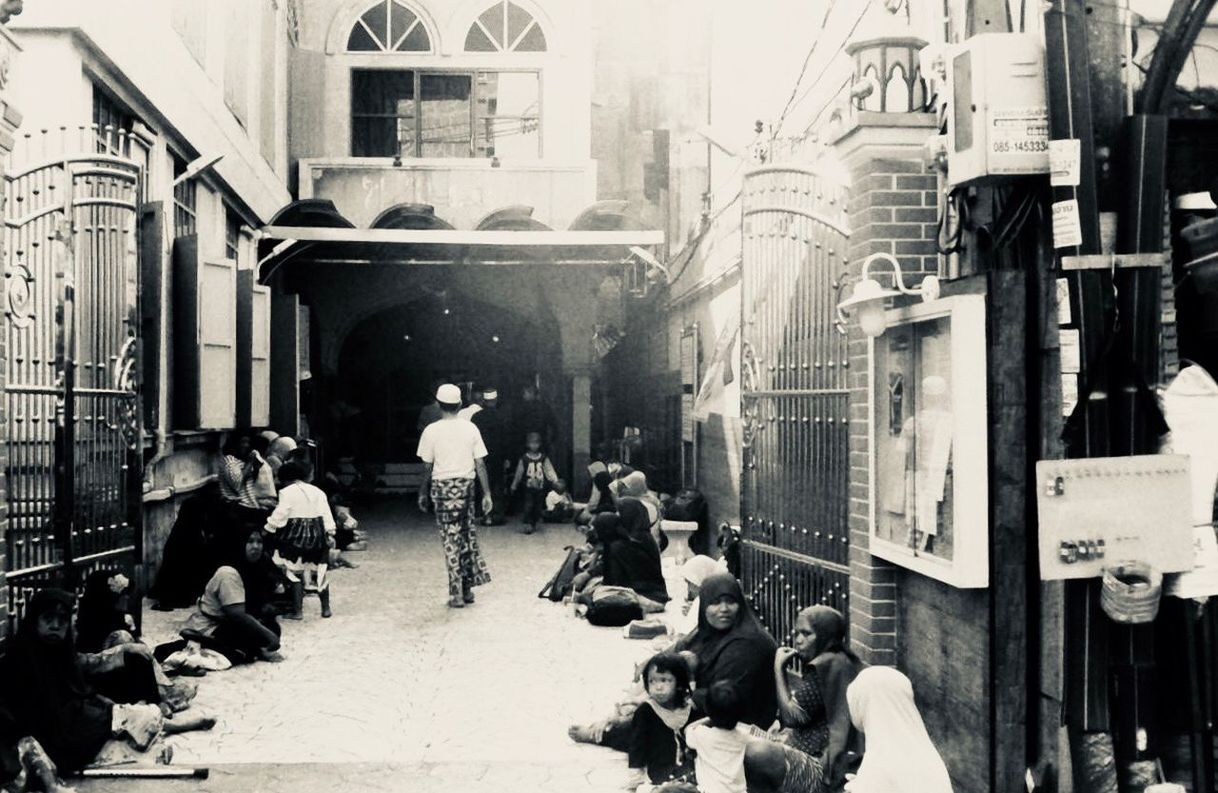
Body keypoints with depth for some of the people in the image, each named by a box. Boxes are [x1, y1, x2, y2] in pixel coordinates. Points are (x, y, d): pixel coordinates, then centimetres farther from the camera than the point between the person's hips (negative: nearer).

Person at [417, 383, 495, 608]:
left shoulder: (431, 431, -5)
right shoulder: (470, 429, 1)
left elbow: (427, 467, -2)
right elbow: (480, 464, 0)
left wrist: (423, 493, 11)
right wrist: (487, 494, 5)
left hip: (443, 488, -2)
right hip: (467, 486, 3)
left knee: (451, 539, 1)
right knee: (468, 535, 14)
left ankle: (457, 593, 1)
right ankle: (468, 588, 17)